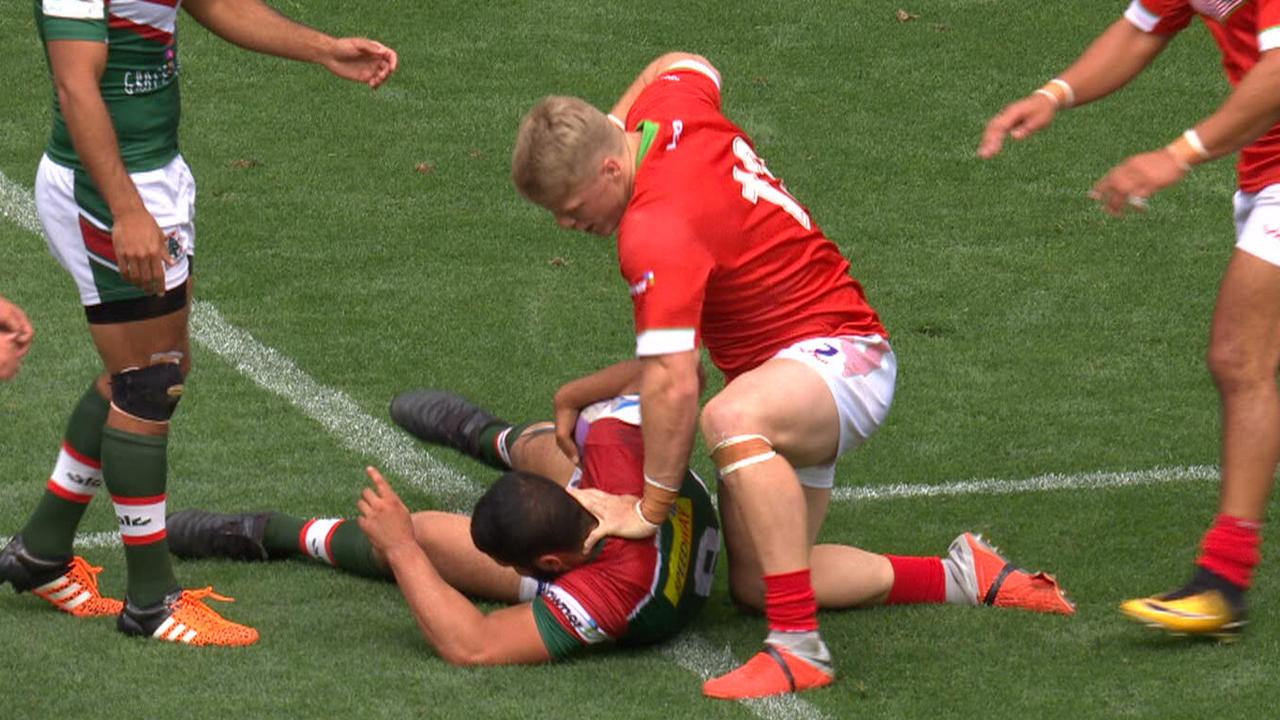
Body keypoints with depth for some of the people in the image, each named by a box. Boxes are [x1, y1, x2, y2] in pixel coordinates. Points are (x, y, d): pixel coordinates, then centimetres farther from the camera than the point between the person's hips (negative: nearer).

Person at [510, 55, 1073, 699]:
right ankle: (957, 577, 22)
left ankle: (799, 645, -41)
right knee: (754, 586, 6)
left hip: (839, 354, -11)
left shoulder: (657, 230, -29)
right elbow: (687, 64, 24)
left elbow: (673, 384, -32)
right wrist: (600, 129, 21)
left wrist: (649, 508, -22)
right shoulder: (664, 106, -3)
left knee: (732, 420, -44)